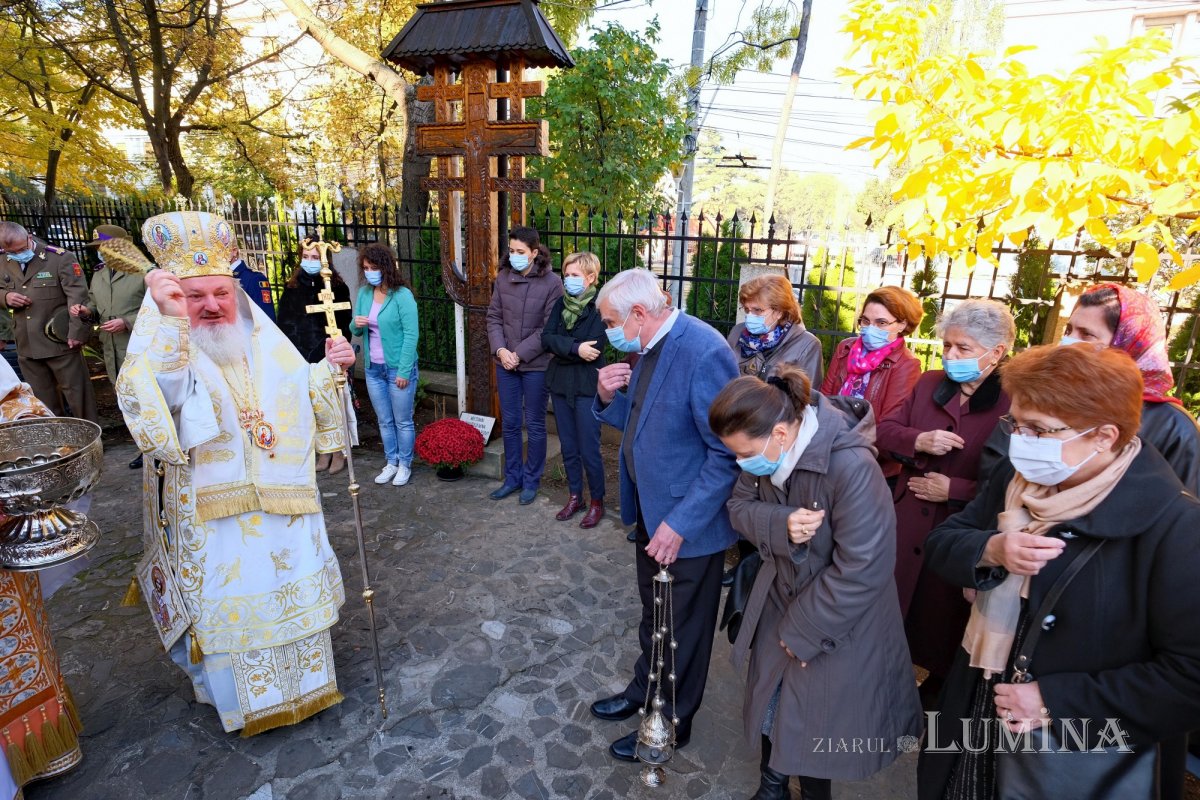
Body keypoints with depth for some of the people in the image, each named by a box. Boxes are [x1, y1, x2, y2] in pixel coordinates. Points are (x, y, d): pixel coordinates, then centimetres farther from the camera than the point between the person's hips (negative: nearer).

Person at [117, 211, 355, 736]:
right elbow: (149, 399, -33)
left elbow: (303, 398, 13)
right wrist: (171, 321, -43)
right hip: (214, 513, -4)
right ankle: (244, 697, 38)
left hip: (283, 505, 5)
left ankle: (302, 681, 43)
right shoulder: (159, 347, -11)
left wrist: (329, 369, -5)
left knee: (294, 594, 19)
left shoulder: (265, 343, 3)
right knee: (231, 607, 12)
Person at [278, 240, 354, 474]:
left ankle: (339, 452, 17)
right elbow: (283, 322, 10)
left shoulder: (337, 287, -3)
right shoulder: (291, 287, 8)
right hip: (301, 359, 4)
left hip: (329, 357, -4)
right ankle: (324, 451, 22)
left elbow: (345, 324, -4)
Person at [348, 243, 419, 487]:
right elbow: (356, 331, 14)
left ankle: (405, 465, 22)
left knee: (403, 421, 7)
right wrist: (356, 324, -11)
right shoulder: (364, 294, 5)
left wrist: (404, 371, -18)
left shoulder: (402, 295, -13)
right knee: (384, 421, 16)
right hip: (373, 369, 6)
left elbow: (411, 334, -15)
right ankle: (391, 462, 30)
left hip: (398, 368, -6)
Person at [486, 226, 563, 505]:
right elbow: (494, 317, 5)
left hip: (535, 364, -4)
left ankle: (531, 481, 24)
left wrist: (519, 354, -14)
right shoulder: (503, 277, 2)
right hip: (505, 363, 4)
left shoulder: (551, 282, -11)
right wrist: (500, 350, -10)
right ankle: (512, 477, 29)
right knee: (510, 423, 13)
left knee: (534, 425, 8)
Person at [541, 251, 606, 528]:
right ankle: (575, 497, 31)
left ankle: (597, 502, 21)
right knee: (568, 447, 15)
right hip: (559, 383, 6)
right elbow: (546, 338, -4)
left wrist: (561, 349, -9)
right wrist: (575, 348, -19)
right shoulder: (561, 304, 8)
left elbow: (592, 350, -19)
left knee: (589, 450, 2)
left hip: (587, 387, -6)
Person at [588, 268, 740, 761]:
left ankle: (671, 725, 38)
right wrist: (608, 397, -9)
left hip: (689, 524, -8)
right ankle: (644, 690, 51)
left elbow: (727, 453, -25)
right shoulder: (648, 350, 2)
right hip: (653, 512, 8)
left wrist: (681, 523, -23)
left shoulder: (703, 353, -26)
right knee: (653, 614, 28)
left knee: (683, 630, 15)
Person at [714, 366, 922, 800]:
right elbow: (739, 507, -4)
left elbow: (861, 569, -29)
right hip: (781, 599, 6)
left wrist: (801, 631, -17)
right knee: (769, 700, 19)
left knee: (817, 719, 13)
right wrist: (780, 524, -28)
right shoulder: (766, 449, -13)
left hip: (837, 621, -5)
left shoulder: (852, 467, -33)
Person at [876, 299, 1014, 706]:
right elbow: (886, 430, 5)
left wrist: (956, 490, -18)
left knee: (945, 616, 16)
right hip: (907, 523, 4)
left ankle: (939, 686, 42)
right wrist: (918, 441, -15)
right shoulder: (929, 384, 4)